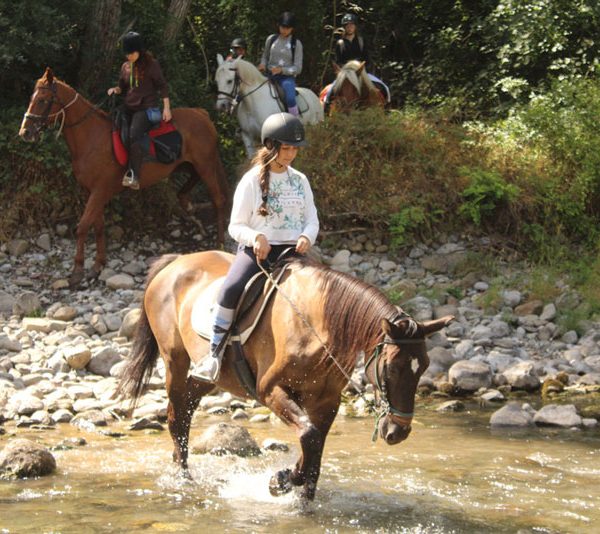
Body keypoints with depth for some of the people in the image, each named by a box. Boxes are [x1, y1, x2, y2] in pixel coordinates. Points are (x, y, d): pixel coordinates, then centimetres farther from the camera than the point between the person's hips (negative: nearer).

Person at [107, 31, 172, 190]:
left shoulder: (151, 65, -4)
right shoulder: (125, 67, 12)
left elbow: (162, 87, -3)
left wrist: (166, 108, -10)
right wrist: (115, 90, 1)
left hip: (147, 109, -8)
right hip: (129, 108, 8)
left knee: (134, 134, -29)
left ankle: (134, 177, -36)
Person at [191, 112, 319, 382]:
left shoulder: (300, 181, 12)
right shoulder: (252, 181, -1)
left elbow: (312, 220, 13)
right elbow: (236, 226, -1)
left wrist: (306, 238, -10)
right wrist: (255, 237, -22)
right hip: (256, 249, -4)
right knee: (231, 288, -32)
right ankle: (215, 353, -22)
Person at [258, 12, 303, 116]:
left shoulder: (296, 44, -1)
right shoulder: (271, 39, 7)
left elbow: (298, 68, -4)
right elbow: (265, 56, 23)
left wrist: (282, 70, -19)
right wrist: (262, 65, -1)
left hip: (287, 77, -4)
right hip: (269, 75, 4)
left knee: (290, 99, -30)